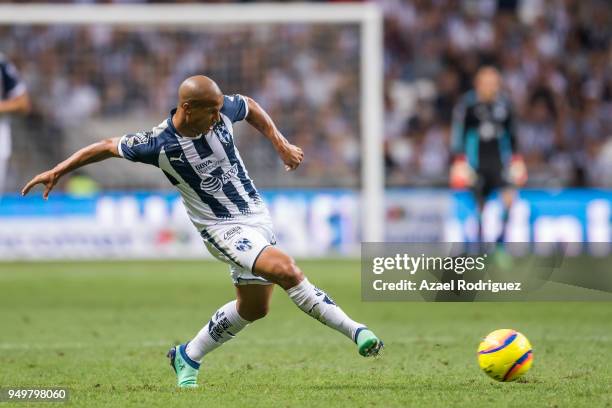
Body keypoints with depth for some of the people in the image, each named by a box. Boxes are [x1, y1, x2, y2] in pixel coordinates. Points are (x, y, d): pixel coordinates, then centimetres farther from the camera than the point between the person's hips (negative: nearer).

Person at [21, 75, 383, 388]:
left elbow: (250, 107, 15)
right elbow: (109, 146, -3)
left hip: (258, 216, 6)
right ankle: (354, 329, -20)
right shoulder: (159, 144, -19)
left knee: (254, 307, 15)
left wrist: (281, 144, 9)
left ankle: (188, 356, 34)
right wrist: (59, 170, 3)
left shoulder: (223, 111, -9)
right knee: (284, 268, -29)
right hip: (223, 229, -6)